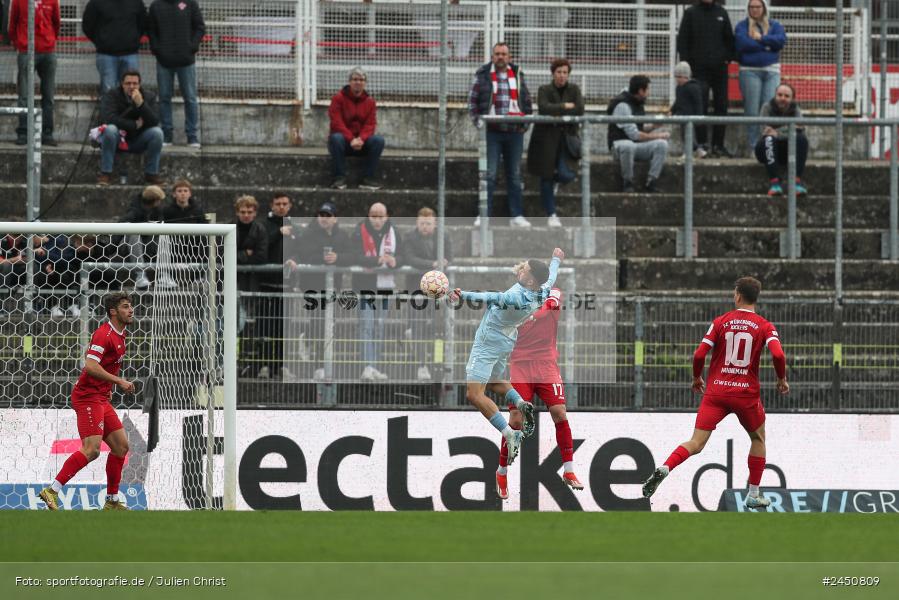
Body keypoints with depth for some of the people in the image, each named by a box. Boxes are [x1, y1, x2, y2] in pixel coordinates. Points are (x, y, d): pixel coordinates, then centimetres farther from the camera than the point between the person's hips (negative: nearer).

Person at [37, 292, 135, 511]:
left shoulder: (119, 335, 15)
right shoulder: (104, 334, -16)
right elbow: (90, 366, -27)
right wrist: (119, 381, -25)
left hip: (101, 399, 10)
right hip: (88, 397, -10)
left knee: (121, 446, 10)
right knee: (91, 449, -20)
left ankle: (112, 501, 17)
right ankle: (52, 491, -21)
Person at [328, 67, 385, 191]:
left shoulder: (369, 101, 6)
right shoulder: (338, 99, -3)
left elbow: (370, 124, -2)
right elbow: (337, 123, -13)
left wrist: (361, 139, -23)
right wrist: (351, 140, -26)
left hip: (361, 143, 3)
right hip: (344, 140, -3)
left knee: (378, 140, -25)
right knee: (336, 138, -36)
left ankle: (368, 178, -21)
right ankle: (339, 178, -31)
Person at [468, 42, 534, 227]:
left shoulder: (517, 74, 11)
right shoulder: (483, 75, 2)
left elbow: (527, 100, 16)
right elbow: (472, 99, 5)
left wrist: (526, 120, 7)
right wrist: (477, 120, -5)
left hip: (515, 131, 3)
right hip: (492, 132, -3)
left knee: (515, 175, 7)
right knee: (489, 175, -6)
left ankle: (516, 216, 10)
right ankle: (484, 215, -3)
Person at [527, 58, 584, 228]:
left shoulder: (574, 89, 4)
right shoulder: (544, 90, -2)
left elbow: (580, 110, -10)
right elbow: (544, 108, -20)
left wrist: (558, 113, -13)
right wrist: (565, 106, -16)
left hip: (566, 137, 1)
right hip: (546, 138, -1)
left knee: (566, 175, -13)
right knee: (546, 178, 2)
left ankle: (555, 181, 26)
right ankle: (551, 215, 14)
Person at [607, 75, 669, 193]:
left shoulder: (638, 104, 11)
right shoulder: (622, 105, -18)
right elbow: (634, 134, -21)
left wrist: (653, 126, -2)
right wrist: (656, 136, -12)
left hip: (637, 146, 8)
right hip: (620, 144, -8)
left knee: (662, 144, -14)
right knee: (628, 146, -42)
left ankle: (651, 182, -12)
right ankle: (627, 182, -23)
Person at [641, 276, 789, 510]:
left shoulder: (721, 322, 3)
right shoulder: (764, 327, 0)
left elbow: (699, 354, -2)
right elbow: (778, 354, -15)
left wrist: (697, 378, 16)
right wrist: (782, 380, 3)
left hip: (716, 392, 0)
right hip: (747, 394, 0)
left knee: (696, 443, -3)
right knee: (758, 438, 23)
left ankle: (664, 469, -29)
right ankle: (754, 495, 22)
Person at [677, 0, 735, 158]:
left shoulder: (721, 13, 11)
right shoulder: (691, 13, 4)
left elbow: (729, 37, 15)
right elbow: (682, 39, 2)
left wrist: (728, 57, 2)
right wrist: (685, 61, -7)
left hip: (719, 68, 3)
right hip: (699, 68, -3)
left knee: (721, 106, 2)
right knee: (701, 106, -7)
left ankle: (718, 145, 8)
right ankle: (702, 143, -4)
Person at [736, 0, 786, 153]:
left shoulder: (774, 25, 14)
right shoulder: (742, 26, 8)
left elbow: (781, 40, -4)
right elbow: (742, 43, -10)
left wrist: (760, 38, -9)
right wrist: (767, 45, -6)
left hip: (771, 71, 1)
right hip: (750, 70, -1)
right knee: (752, 111, -5)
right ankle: (753, 146, -1)